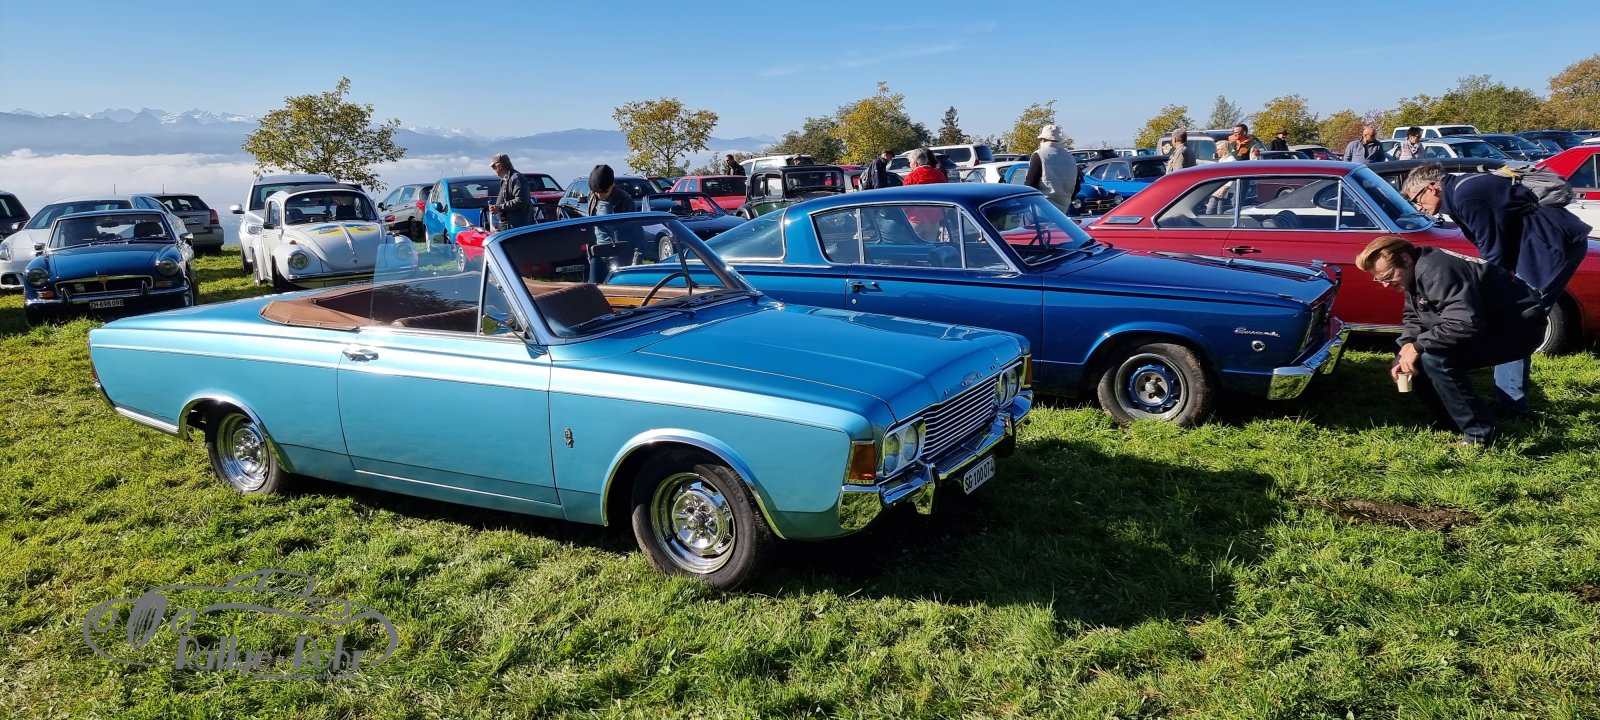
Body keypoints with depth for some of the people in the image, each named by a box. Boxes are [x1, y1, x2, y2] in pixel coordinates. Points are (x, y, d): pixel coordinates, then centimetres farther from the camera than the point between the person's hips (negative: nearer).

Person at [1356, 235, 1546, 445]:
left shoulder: (1436, 270, -28)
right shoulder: (1415, 274, 4)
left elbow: (1466, 322, -37)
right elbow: (1414, 319, 12)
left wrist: (1417, 346, -28)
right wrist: (1408, 345, -8)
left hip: (1520, 327, -10)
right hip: (1491, 326, 10)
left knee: (1434, 359, -29)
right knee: (1410, 361, 5)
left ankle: (1478, 434, -15)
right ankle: (1459, 420, 12)